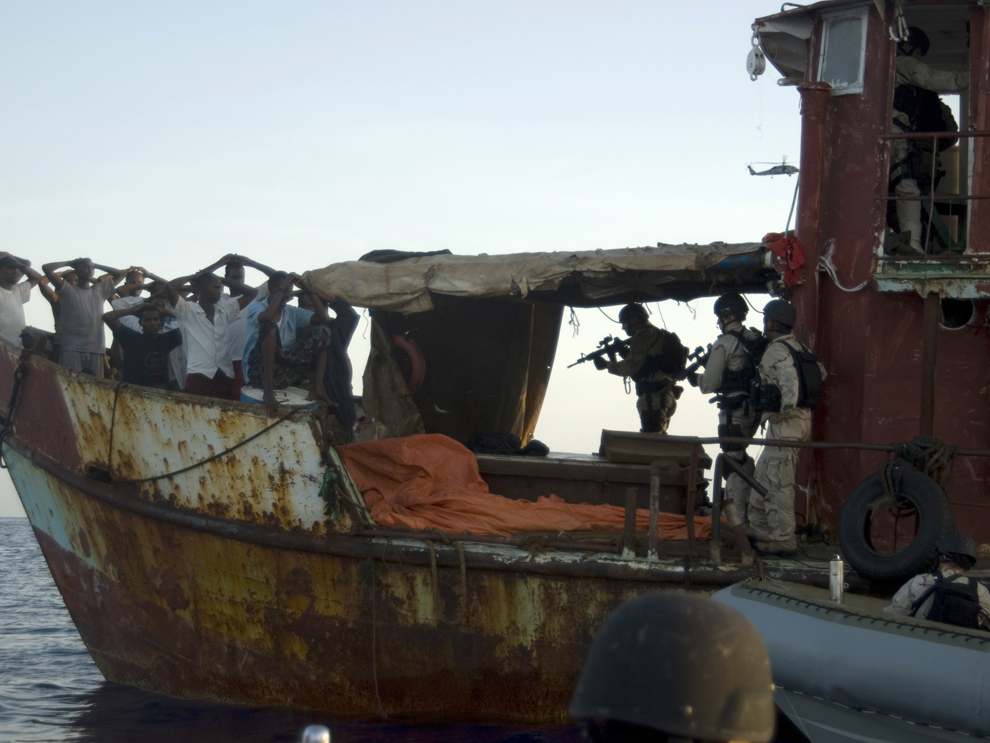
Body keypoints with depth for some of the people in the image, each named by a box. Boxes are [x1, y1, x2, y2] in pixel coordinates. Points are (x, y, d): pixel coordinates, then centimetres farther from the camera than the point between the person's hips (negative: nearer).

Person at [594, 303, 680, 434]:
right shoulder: (660, 335, 22)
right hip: (665, 396, 10)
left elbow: (632, 367, -13)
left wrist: (606, 364, -2)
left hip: (653, 397, -10)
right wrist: (625, 352, 17)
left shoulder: (642, 336, -8)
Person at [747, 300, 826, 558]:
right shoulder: (798, 347, 14)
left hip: (786, 423, -10)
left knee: (778, 483, -5)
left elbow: (789, 376, -30)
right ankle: (758, 529, 25)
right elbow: (820, 372, 22)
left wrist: (786, 409, -24)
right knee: (763, 475, 18)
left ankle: (783, 540, -4)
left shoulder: (776, 350, -14)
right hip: (803, 418, 10)